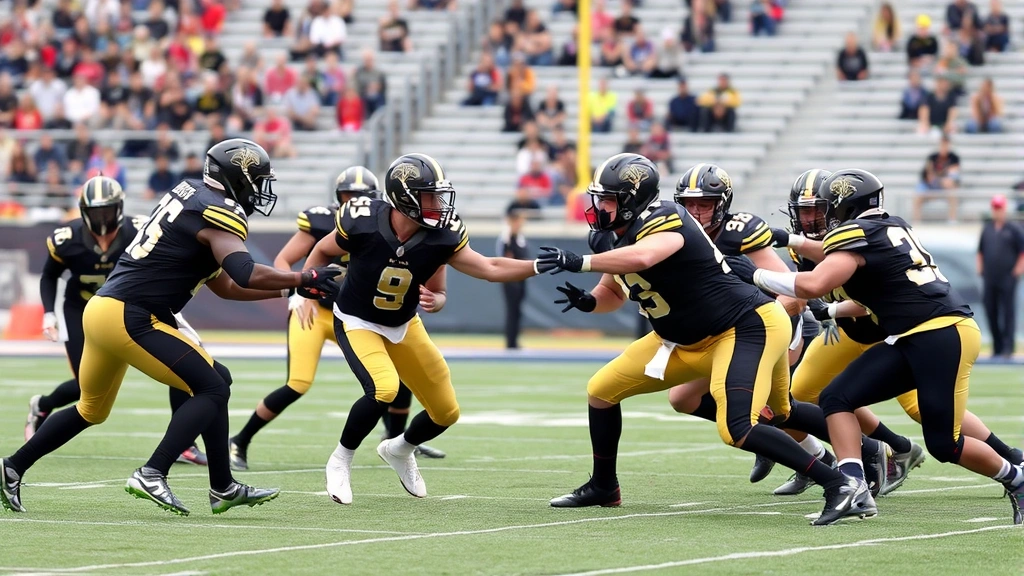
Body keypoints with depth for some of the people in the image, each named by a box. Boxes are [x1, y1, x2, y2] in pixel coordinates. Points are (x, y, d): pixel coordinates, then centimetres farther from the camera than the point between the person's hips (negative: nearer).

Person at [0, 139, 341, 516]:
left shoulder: (191, 195, 17)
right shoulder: (219, 213, -11)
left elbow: (225, 285, 21)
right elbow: (247, 275, -26)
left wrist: (288, 289, 17)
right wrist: (305, 279, -14)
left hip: (100, 309, 10)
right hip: (128, 318, -10)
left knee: (92, 410, 26)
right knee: (212, 389, -6)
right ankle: (152, 476, -14)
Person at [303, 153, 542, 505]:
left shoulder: (440, 237, -20)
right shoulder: (362, 223, -27)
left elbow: (491, 269, -14)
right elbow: (323, 251, -7)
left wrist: (505, 277, -30)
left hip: (404, 325, 5)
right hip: (357, 321, -5)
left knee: (446, 412, 5)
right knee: (383, 388, -32)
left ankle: (399, 450, 38)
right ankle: (341, 461, -8)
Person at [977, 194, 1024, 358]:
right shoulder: (987, 229, 14)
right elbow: (980, 251, 21)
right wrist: (980, 269, 11)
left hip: (1007, 280, -5)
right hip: (989, 280, 5)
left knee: (1008, 313, -7)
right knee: (991, 313, 5)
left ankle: (1008, 348, -9)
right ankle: (997, 348, 12)